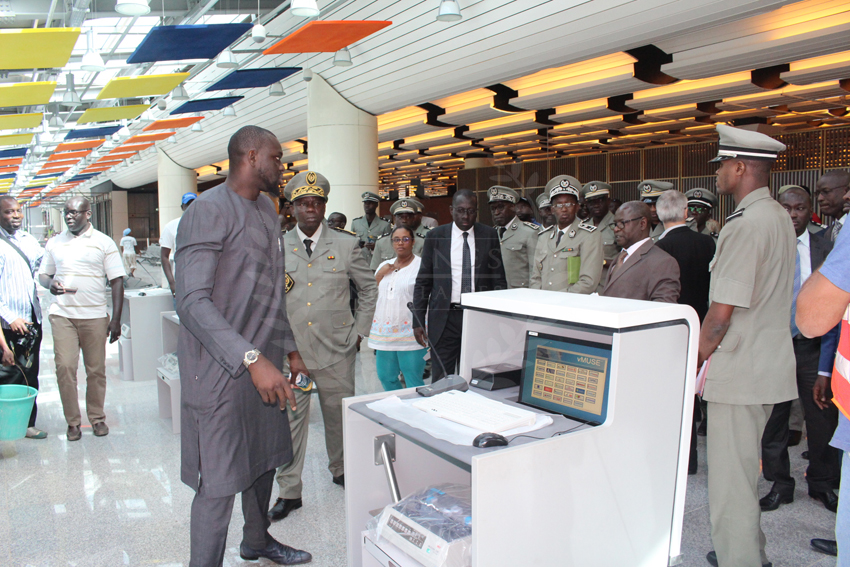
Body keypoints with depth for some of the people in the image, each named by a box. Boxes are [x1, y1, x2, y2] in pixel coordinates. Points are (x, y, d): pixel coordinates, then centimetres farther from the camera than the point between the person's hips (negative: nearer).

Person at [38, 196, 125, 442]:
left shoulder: (104, 243, 3)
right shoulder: (55, 243, 12)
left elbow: (117, 282, 1)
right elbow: (43, 274, 19)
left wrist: (116, 319, -6)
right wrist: (50, 284, -7)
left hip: (95, 316, -2)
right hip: (62, 315, 2)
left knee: (96, 370, 3)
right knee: (65, 367, -6)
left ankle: (97, 418, 19)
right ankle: (72, 421, 8)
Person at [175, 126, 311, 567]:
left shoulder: (266, 208, 14)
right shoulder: (210, 211, -16)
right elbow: (193, 302, -24)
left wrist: (288, 347, 21)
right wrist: (252, 359, -31)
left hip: (262, 363, 9)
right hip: (221, 368, -9)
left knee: (263, 459, 21)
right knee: (219, 481, -2)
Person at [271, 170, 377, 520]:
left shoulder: (346, 244, 2)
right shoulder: (277, 247, 5)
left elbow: (368, 288, 10)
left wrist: (359, 331, 4)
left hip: (336, 349, 0)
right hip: (290, 350, 0)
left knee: (339, 415, 13)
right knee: (290, 420, 3)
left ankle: (341, 470, 37)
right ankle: (289, 492, 16)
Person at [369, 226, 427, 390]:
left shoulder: (421, 265, -3)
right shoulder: (384, 265, 15)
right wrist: (379, 275, 2)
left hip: (410, 333, -6)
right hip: (384, 332, 6)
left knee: (413, 383, -2)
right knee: (386, 378, 13)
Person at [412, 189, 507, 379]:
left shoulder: (489, 235, 3)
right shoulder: (435, 236, 1)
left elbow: (499, 280, 7)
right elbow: (422, 282, 4)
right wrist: (418, 322, -2)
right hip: (444, 318, -1)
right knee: (441, 379, 2)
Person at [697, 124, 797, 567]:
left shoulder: (745, 224, -19)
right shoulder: (779, 216, 13)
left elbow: (722, 312, -21)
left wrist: (692, 361, -8)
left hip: (739, 369, -10)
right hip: (767, 365, 10)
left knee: (729, 479, -1)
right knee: (744, 470, 22)